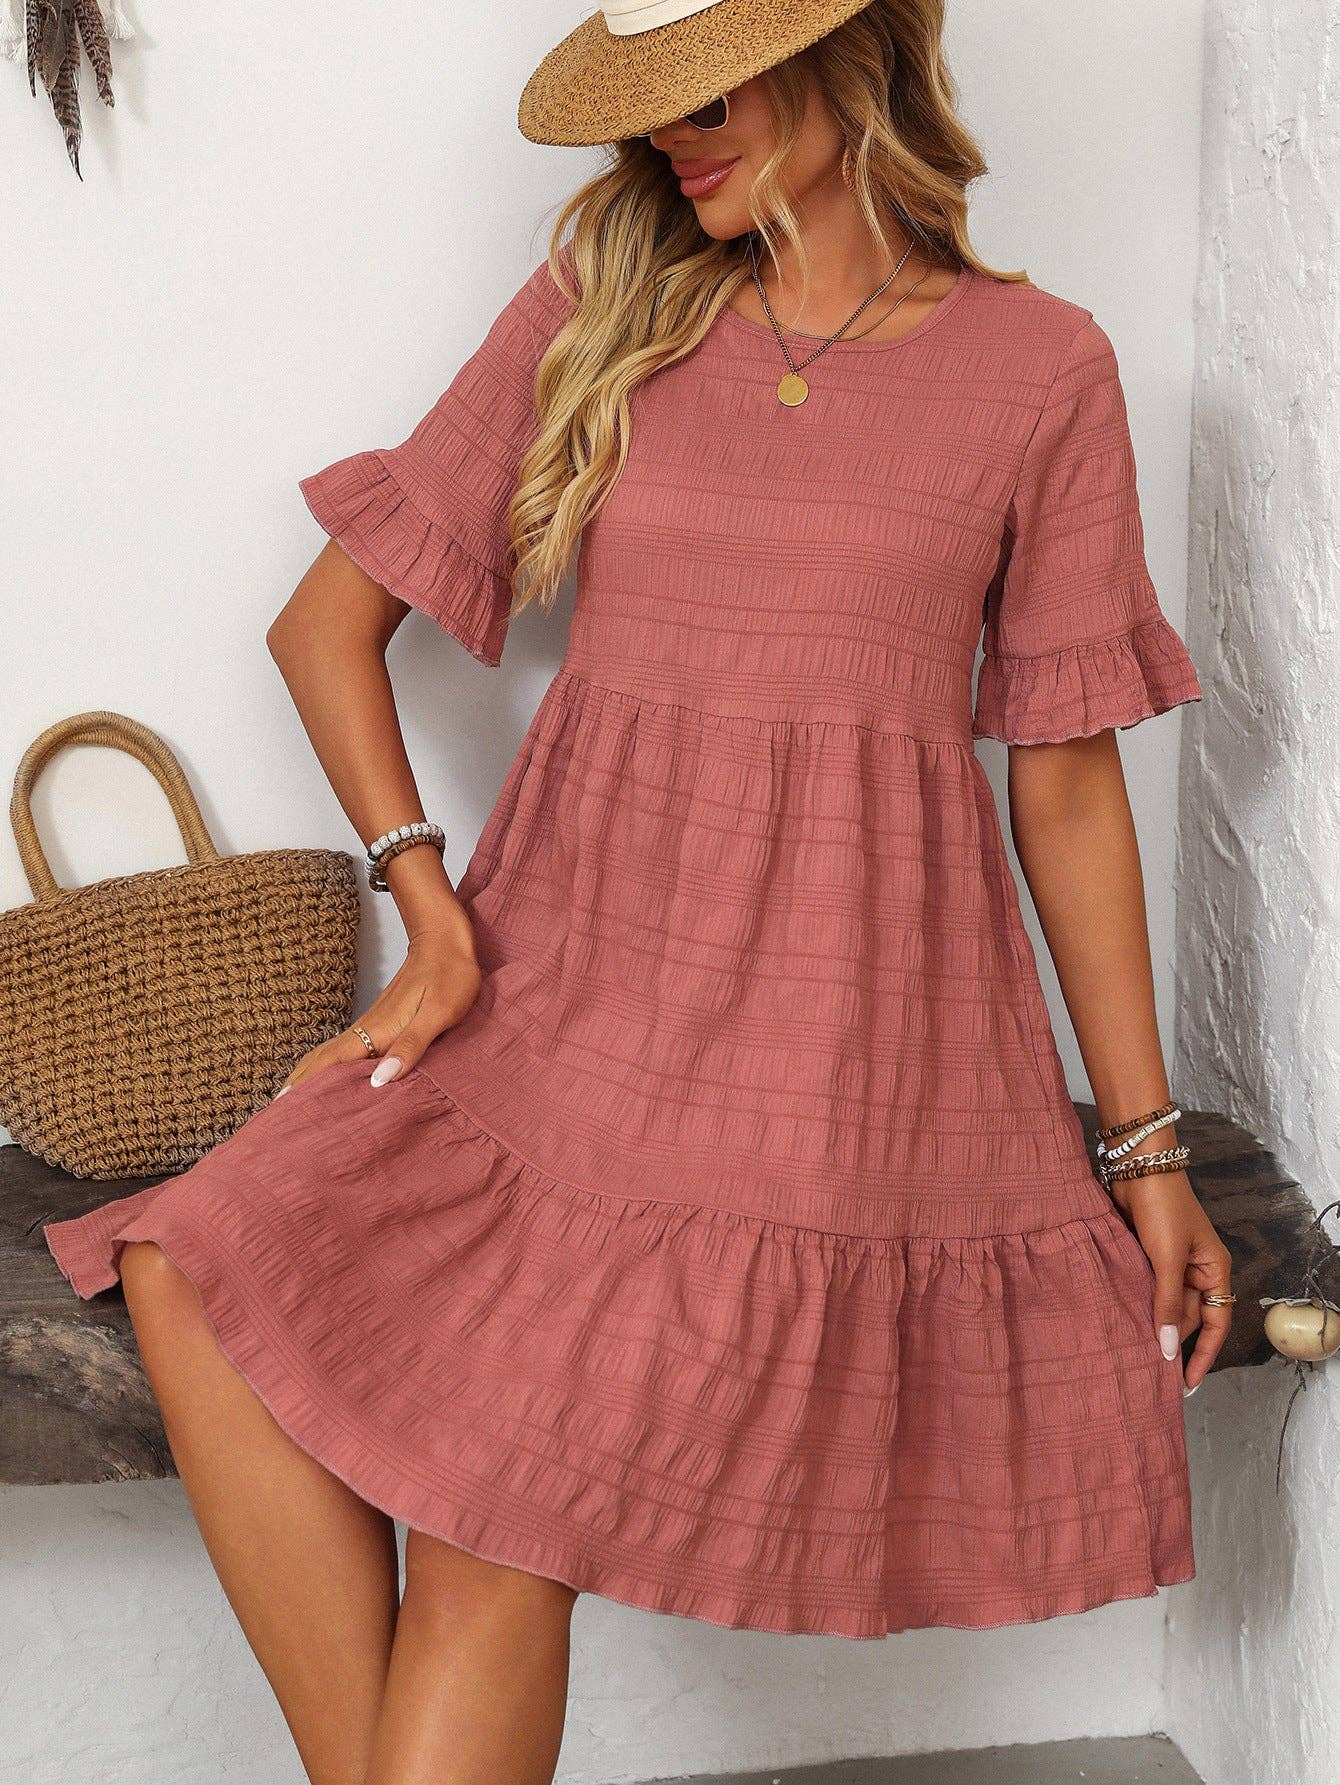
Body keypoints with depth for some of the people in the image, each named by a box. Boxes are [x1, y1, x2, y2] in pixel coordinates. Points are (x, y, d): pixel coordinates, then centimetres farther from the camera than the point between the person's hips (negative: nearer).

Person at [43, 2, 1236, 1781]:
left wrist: (1146, 1141, 6)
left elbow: (1069, 779, 7)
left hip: (843, 1019, -3)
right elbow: (329, 621, 10)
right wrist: (433, 913, -4)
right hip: (571, 978, 3)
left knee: (498, 1510, -19)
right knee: (199, 1273, -20)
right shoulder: (599, 313, 9)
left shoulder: (1041, 367, 4)